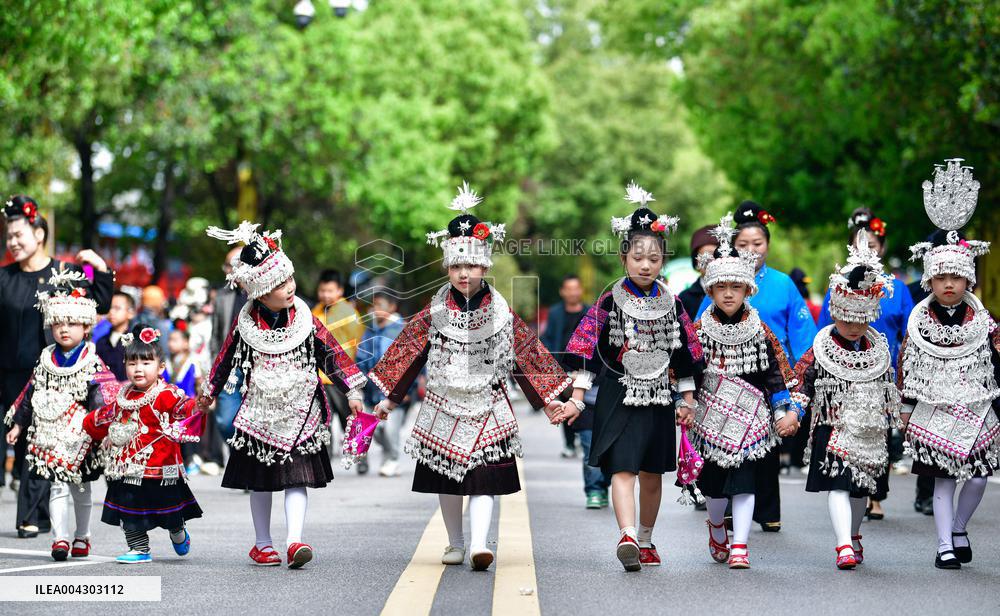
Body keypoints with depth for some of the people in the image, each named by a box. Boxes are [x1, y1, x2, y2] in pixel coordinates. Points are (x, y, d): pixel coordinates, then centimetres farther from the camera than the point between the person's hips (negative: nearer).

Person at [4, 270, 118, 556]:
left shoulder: (92, 363, -4)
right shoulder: (46, 360, 7)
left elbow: (103, 398, -9)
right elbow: (30, 394, 14)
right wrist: (18, 424, 15)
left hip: (79, 436, -2)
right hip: (49, 436, 2)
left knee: (81, 489, 11)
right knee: (57, 487, -8)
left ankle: (81, 536, 26)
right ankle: (60, 538, -11)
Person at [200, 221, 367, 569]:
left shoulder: (305, 320, -4)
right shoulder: (245, 325, -3)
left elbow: (331, 354, 0)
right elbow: (226, 359, 10)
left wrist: (352, 391, -4)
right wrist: (209, 393, 18)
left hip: (300, 416, -1)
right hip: (260, 416, 1)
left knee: (297, 479, -9)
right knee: (260, 482, 10)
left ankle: (294, 541, -14)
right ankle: (262, 544, 22)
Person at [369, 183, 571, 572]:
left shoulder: (501, 313, -1)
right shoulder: (434, 313, 1)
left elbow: (527, 355, 5)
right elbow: (407, 353, 7)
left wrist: (547, 398, 6)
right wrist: (390, 397, 8)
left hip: (487, 410, -2)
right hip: (443, 407, 2)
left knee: (484, 480, -12)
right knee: (446, 481, 10)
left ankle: (479, 544, -20)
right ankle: (455, 544, 24)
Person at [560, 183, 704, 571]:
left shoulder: (671, 304, 6)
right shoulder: (610, 302, -3)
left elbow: (685, 353, 12)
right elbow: (587, 350, -6)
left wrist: (688, 399, 11)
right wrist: (577, 396, -12)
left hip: (658, 398, 4)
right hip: (619, 396, -4)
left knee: (652, 475, 10)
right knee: (623, 468, -16)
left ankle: (645, 541, 23)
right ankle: (627, 536, -29)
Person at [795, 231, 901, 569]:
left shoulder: (878, 349, 8)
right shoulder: (820, 351, -3)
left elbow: (889, 388, 18)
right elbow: (801, 382, -3)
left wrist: (893, 418, 17)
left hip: (870, 433, 4)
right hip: (833, 430, -4)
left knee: (861, 489, 15)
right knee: (837, 486, -16)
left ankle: (853, 536, 36)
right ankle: (844, 546, -24)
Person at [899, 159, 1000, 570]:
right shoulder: (919, 321, -1)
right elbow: (905, 366, 4)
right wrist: (906, 407, 3)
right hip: (934, 412, -1)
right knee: (943, 478, -2)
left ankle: (959, 528, 24)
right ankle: (945, 545, 5)